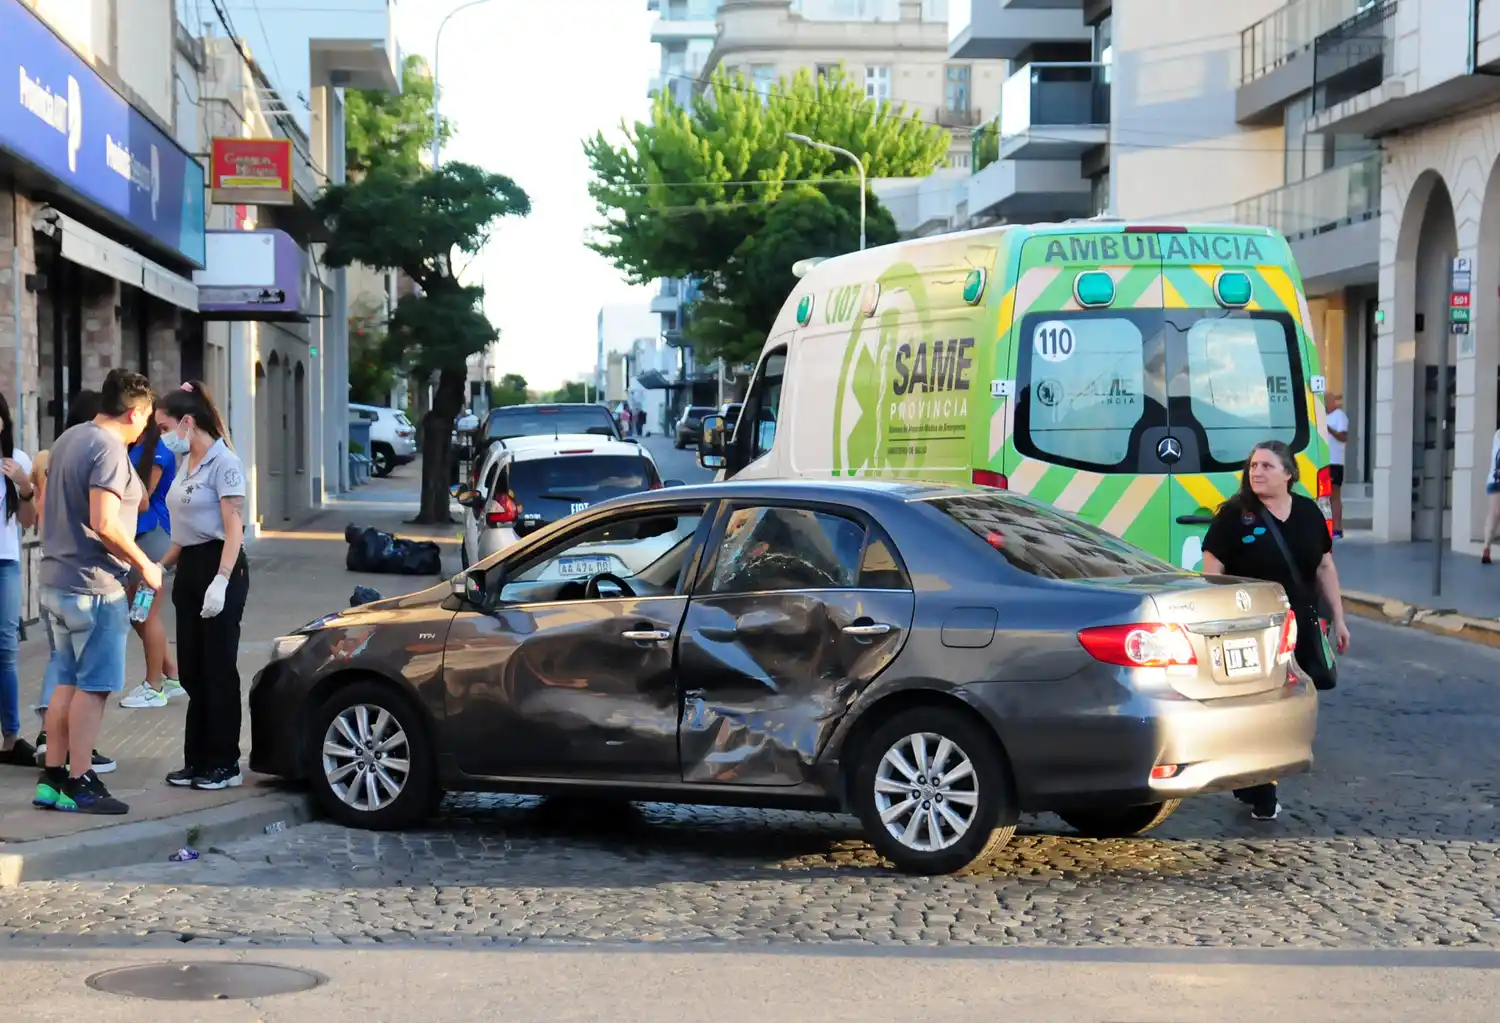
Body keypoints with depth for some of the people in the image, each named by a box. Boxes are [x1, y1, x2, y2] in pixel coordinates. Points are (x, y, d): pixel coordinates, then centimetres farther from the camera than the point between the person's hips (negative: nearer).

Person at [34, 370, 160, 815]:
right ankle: (79, 783, 0)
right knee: (92, 686, -3)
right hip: (94, 587, -9)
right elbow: (104, 524, -25)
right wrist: (144, 565, -13)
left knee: (66, 682, 14)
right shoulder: (109, 449, -17)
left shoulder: (68, 439, 13)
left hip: (55, 581, 9)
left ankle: (51, 779, 16)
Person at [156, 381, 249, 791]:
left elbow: (233, 528, -18)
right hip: (189, 570, 9)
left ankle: (224, 764, 6)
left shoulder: (223, 463, -13)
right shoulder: (185, 463, 13)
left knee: (218, 669, -2)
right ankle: (197, 760, 18)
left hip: (219, 568, -9)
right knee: (192, 671, 11)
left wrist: (221, 581, -26)